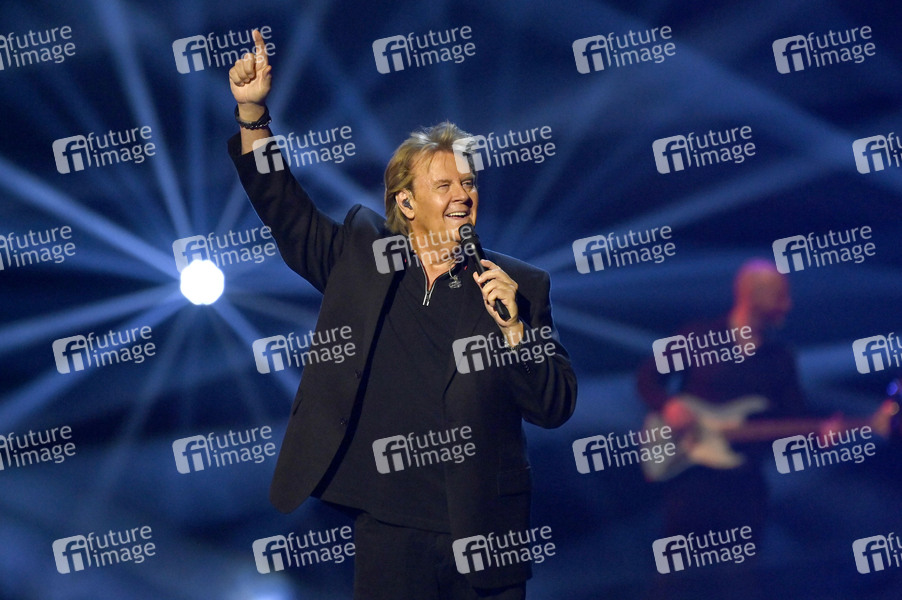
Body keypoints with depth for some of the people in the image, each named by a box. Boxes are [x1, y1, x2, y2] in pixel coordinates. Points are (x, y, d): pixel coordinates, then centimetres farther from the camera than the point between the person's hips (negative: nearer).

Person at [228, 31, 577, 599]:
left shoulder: (521, 286, 2)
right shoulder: (360, 259, 6)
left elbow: (556, 408, 1)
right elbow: (283, 206, 11)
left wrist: (512, 329, -14)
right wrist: (252, 111, 0)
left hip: (488, 531, 0)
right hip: (390, 530, 1)